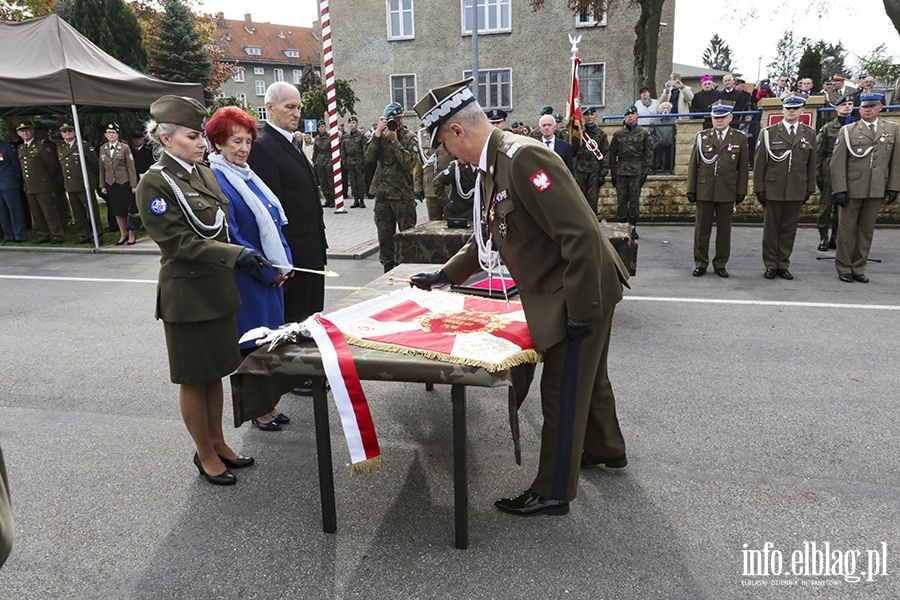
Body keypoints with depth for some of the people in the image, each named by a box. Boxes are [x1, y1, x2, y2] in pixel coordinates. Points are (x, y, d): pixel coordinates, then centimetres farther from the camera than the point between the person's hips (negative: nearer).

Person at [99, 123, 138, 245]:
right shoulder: (102, 148, 9)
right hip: (110, 184, 4)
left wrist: (133, 185, -9)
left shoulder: (125, 147, -2)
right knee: (116, 211, 7)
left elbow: (131, 167, -4)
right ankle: (123, 234, 18)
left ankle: (131, 235, 13)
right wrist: (102, 185, 7)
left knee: (128, 210, 1)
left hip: (124, 183, -4)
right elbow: (102, 168, 11)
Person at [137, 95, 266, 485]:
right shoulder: (155, 183, -13)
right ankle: (205, 454, 23)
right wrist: (236, 255, -27)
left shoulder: (204, 174, 10)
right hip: (187, 295, -7)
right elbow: (179, 242, -19)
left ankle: (218, 443, 33)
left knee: (215, 371, 17)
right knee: (194, 377, 7)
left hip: (219, 289, 7)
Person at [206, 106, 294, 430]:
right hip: (246, 279, -8)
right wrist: (270, 271, -14)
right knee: (252, 345, 4)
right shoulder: (215, 180, -14)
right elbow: (228, 238, -18)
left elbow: (273, 223, 14)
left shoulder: (248, 175, 11)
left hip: (272, 275, 8)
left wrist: (284, 264, 2)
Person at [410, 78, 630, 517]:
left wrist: (581, 309, -26)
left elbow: (580, 233, -28)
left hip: (582, 294, -10)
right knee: (586, 375, 26)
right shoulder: (493, 165, 8)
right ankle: (605, 449, 49)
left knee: (562, 390, 1)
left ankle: (553, 492, 18)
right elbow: (488, 234, 21)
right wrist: (444, 275, 23)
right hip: (554, 293, 10)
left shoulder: (523, 157, -24)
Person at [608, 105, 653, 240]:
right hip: (621, 171, 1)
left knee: (635, 200, 1)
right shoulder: (618, 133, 8)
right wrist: (612, 172, 3)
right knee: (621, 200, 0)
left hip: (637, 171, -1)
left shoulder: (643, 133, 5)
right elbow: (612, 154, 8)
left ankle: (633, 228, 9)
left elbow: (649, 153, 4)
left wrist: (645, 171, -4)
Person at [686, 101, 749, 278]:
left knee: (724, 230, 6)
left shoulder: (740, 138, 6)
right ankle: (700, 263, 14)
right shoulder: (702, 137, 6)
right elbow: (693, 165, 5)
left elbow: (743, 168, 6)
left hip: (727, 193, 0)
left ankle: (720, 264, 17)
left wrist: (741, 191, 0)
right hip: (704, 191, 0)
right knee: (702, 229, 4)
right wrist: (691, 189, 0)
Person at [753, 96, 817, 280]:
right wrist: (759, 188, -5)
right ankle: (770, 265, 14)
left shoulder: (809, 134, 8)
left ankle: (783, 265, 15)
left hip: (797, 191, 2)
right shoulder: (769, 133, 0)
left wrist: (810, 188, 6)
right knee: (771, 228, 5)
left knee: (789, 229, 6)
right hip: (773, 190, -2)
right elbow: (759, 163, -1)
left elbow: (811, 163, 10)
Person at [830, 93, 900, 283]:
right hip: (851, 189, -2)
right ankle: (844, 268, 14)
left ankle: (858, 268, 17)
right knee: (847, 230, 4)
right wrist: (839, 189, -11)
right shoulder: (848, 131, 1)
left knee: (867, 230, 8)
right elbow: (838, 162, -4)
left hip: (877, 190, 3)